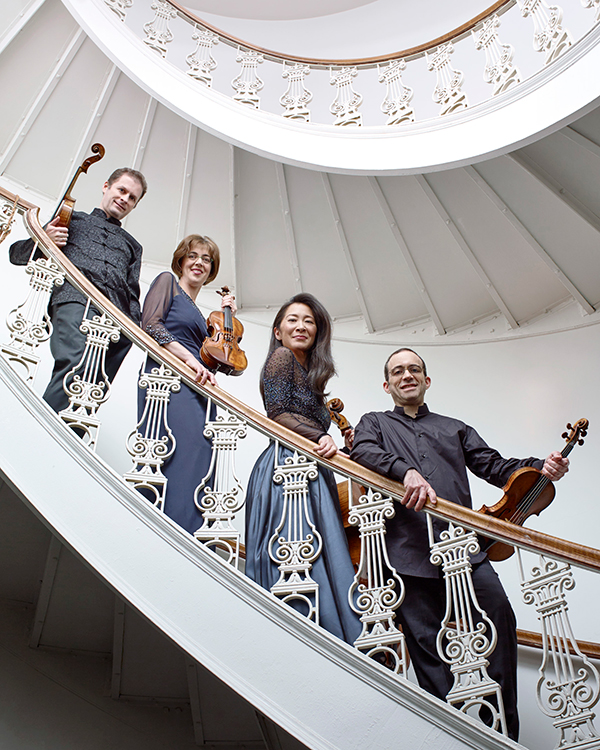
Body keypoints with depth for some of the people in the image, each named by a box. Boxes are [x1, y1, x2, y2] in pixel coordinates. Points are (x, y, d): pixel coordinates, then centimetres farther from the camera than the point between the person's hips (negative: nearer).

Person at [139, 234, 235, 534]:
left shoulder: (199, 313, 33)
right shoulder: (167, 281, 14)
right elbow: (150, 325, -3)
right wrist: (189, 358, -12)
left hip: (197, 390, 7)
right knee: (189, 448, -26)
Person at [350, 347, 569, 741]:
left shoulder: (455, 428, 28)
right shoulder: (375, 423, 19)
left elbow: (494, 465, 18)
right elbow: (363, 451, -4)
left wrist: (540, 468, -1)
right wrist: (406, 470, -23)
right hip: (410, 547, -2)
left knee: (500, 616, -12)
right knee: (427, 642, -2)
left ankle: (504, 729, 4)